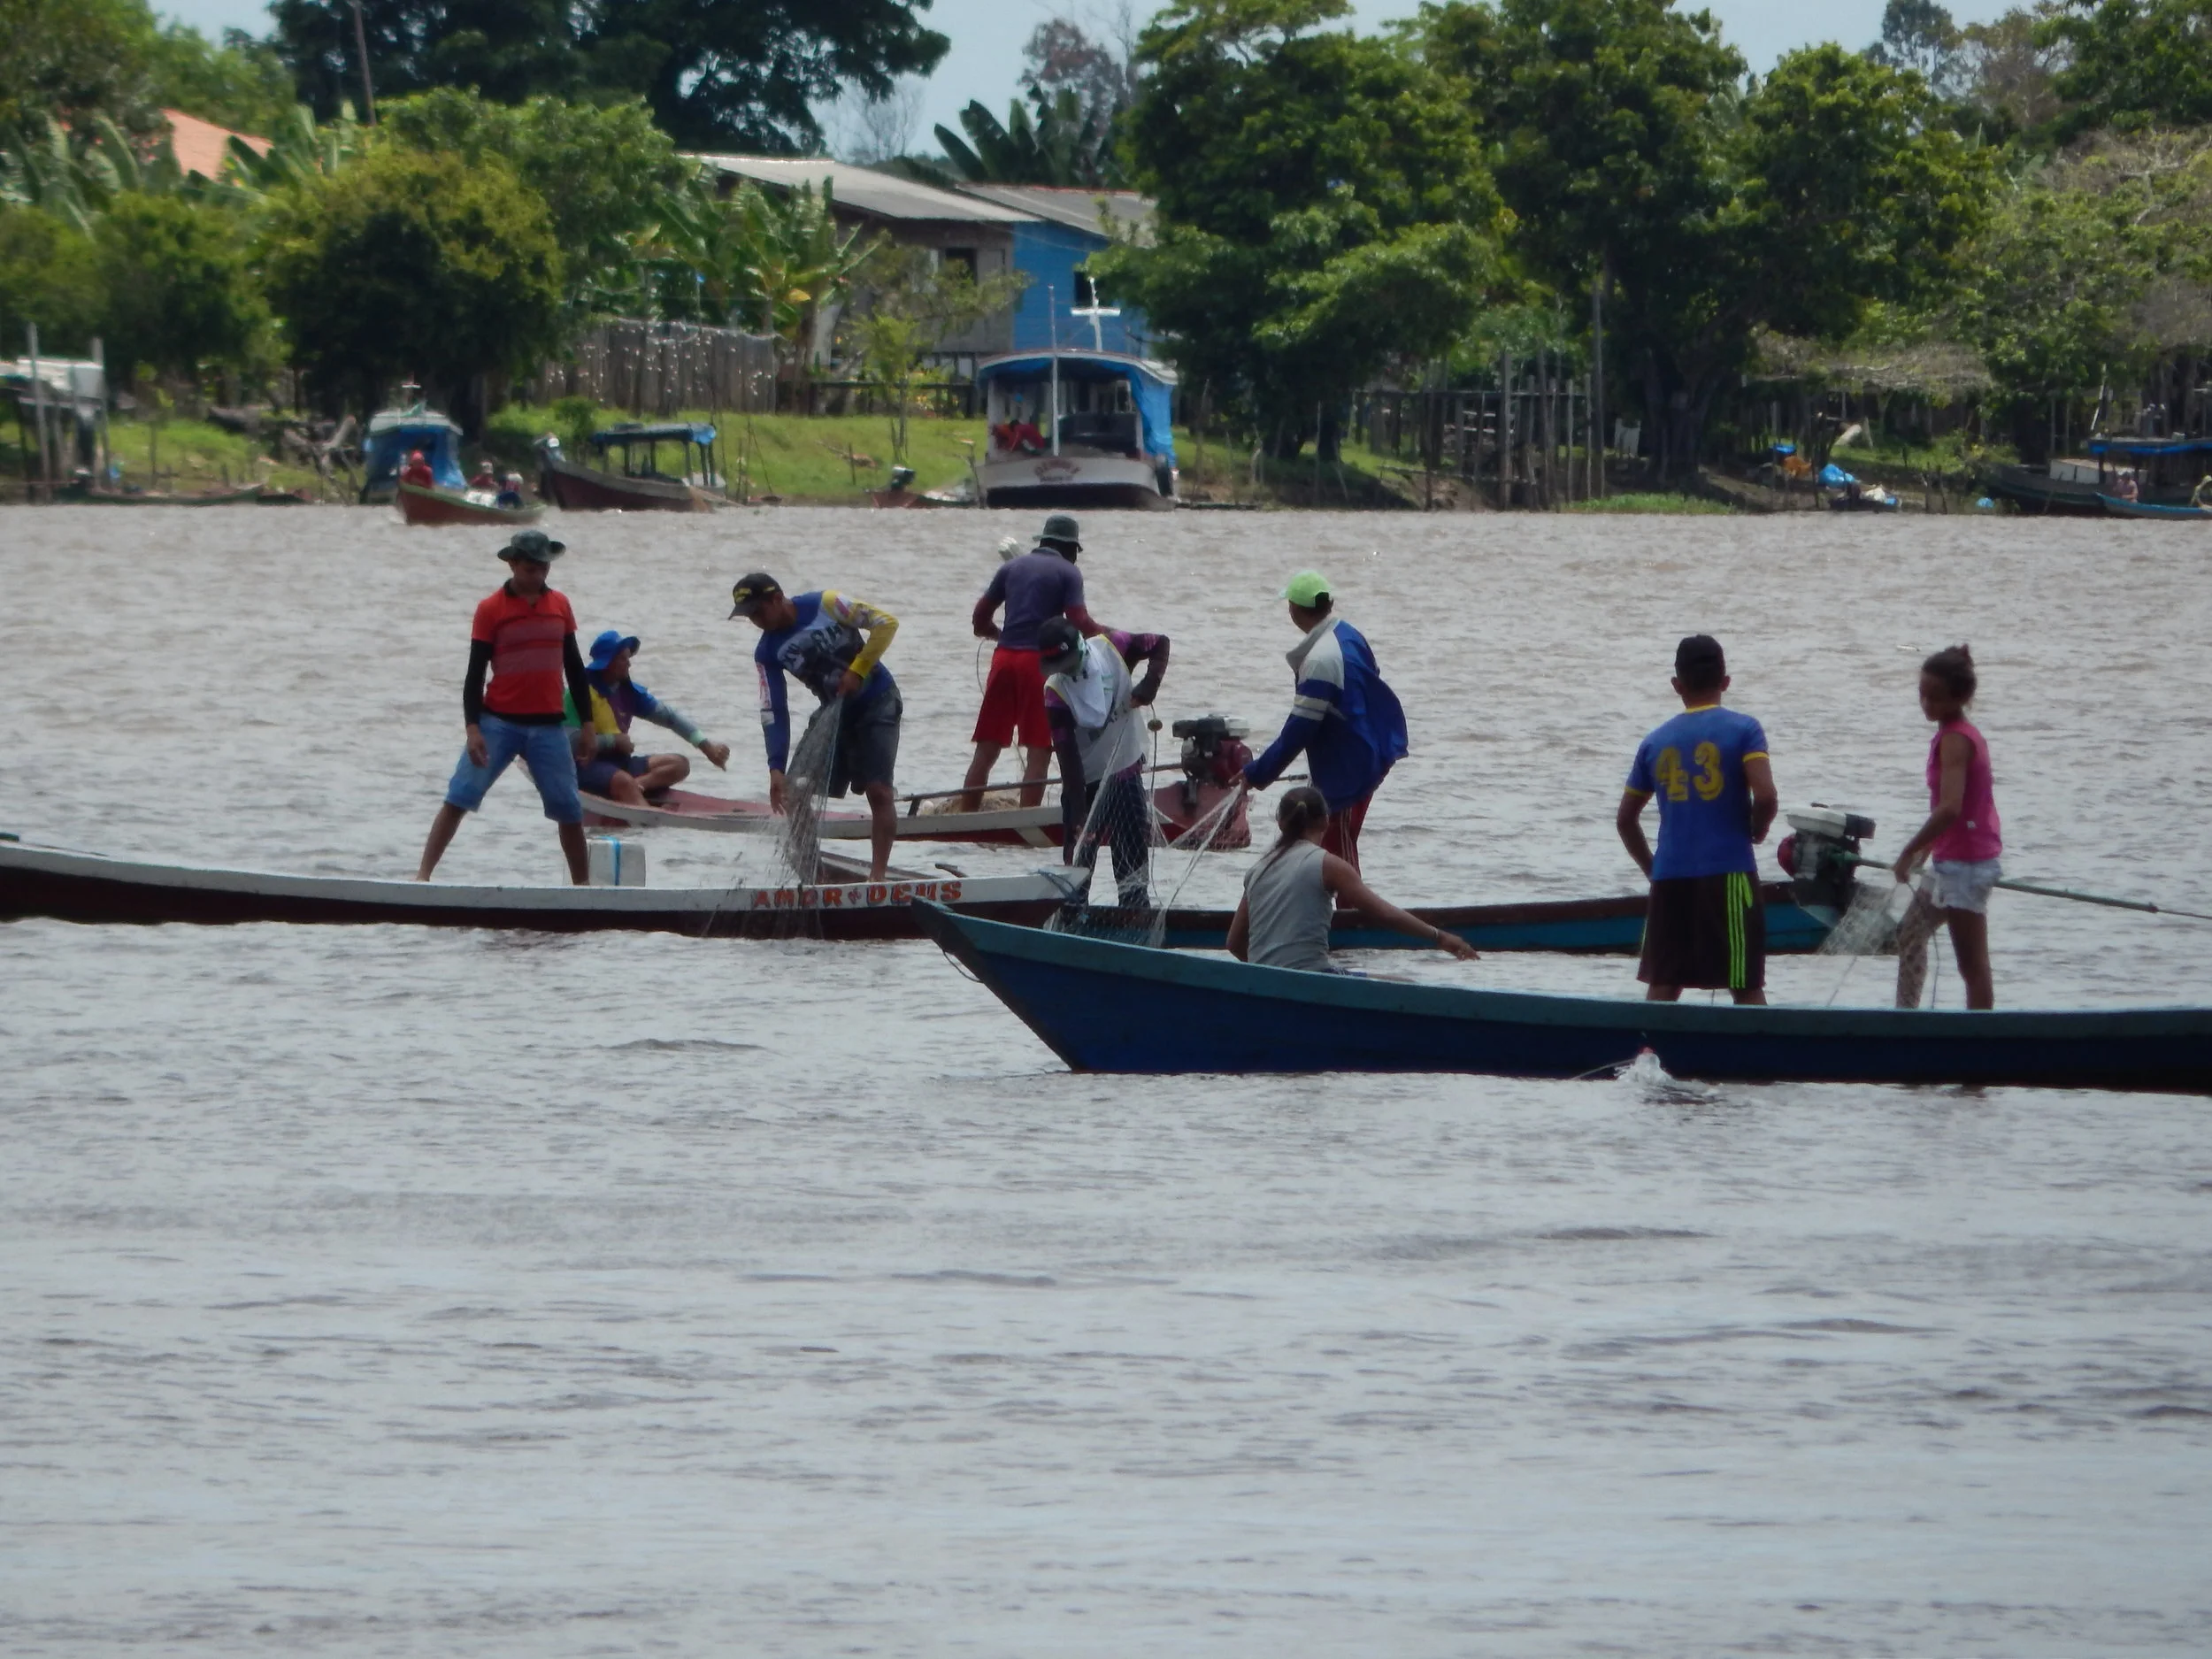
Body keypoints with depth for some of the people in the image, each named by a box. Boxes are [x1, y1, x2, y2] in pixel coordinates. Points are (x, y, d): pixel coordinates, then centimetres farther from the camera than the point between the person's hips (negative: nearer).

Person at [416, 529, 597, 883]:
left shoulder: (559, 605, 8)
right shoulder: (491, 609, -3)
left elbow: (574, 667, 14)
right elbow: (475, 672, -4)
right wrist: (473, 728, -13)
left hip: (548, 726, 3)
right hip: (499, 721, -3)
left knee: (569, 809, 5)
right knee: (459, 798, -10)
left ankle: (582, 884, 18)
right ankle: (423, 875, -11)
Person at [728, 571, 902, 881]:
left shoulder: (825, 605, -19)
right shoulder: (767, 653, -6)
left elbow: (886, 623, -16)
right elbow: (773, 713, -7)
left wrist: (858, 671, -20)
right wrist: (777, 769, -17)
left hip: (876, 703, -6)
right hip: (834, 712, 6)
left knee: (878, 791, -15)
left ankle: (877, 876, -13)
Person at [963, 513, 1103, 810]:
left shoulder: (1011, 567, 16)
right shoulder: (1068, 573, 2)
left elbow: (979, 617, 16)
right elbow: (1079, 622, -9)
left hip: (1004, 659, 4)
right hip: (1040, 661, -4)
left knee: (986, 751, 7)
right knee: (1038, 753, -2)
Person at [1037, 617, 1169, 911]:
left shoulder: (1112, 648, -14)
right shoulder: (1056, 692, -20)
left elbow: (1159, 644, 3)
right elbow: (1068, 754, -23)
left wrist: (1150, 684, -16)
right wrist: (1078, 813, -29)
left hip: (1126, 770, 2)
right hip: (1084, 781, -2)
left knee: (1133, 854, 6)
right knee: (1078, 858, -5)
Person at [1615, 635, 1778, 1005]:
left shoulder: (1655, 742, 10)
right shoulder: (1743, 730, -3)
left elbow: (1625, 819, 14)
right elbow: (1766, 796, -15)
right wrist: (1756, 833, 5)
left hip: (1670, 878, 3)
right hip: (1728, 876, -3)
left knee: (1662, 987, 9)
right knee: (1746, 987, 0)